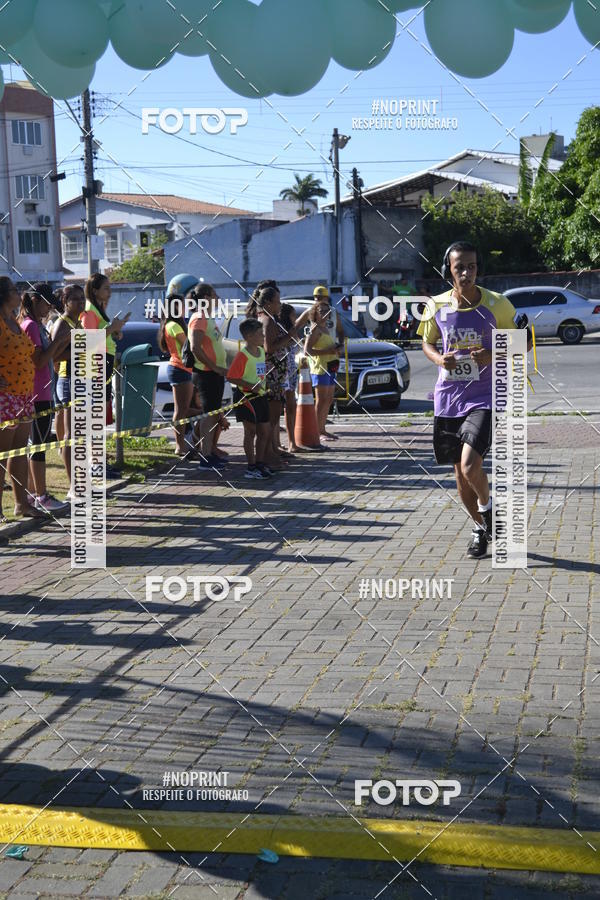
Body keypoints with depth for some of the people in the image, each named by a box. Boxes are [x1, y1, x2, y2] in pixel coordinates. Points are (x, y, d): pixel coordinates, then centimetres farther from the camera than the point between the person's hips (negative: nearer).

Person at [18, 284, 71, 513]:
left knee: (37, 443, 13)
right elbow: (39, 362, -20)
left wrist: (66, 342, 7)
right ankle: (41, 496, -2)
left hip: (41, 393, 10)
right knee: (39, 445, -6)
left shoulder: (37, 325, 15)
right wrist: (57, 341, -15)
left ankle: (34, 493, 19)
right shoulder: (31, 326, -14)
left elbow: (48, 357, 17)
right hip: (38, 394, -10)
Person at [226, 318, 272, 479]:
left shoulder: (261, 351, 9)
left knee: (265, 431, 12)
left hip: (260, 396, 8)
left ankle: (260, 463, 24)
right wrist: (251, 386, -23)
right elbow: (231, 377, -19)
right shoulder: (243, 355, -16)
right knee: (250, 432, -1)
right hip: (247, 396, -8)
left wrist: (264, 387, 14)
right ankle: (251, 468, 6)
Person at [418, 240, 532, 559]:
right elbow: (427, 342, 14)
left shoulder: (497, 304, -8)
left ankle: (487, 506, 13)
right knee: (461, 473, 10)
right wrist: (439, 359, -9)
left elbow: (523, 341, 3)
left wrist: (494, 356, -16)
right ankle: (479, 528, 33)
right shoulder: (438, 306, -1)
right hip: (448, 398, 3)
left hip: (483, 397, -3)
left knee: (470, 465, -20)